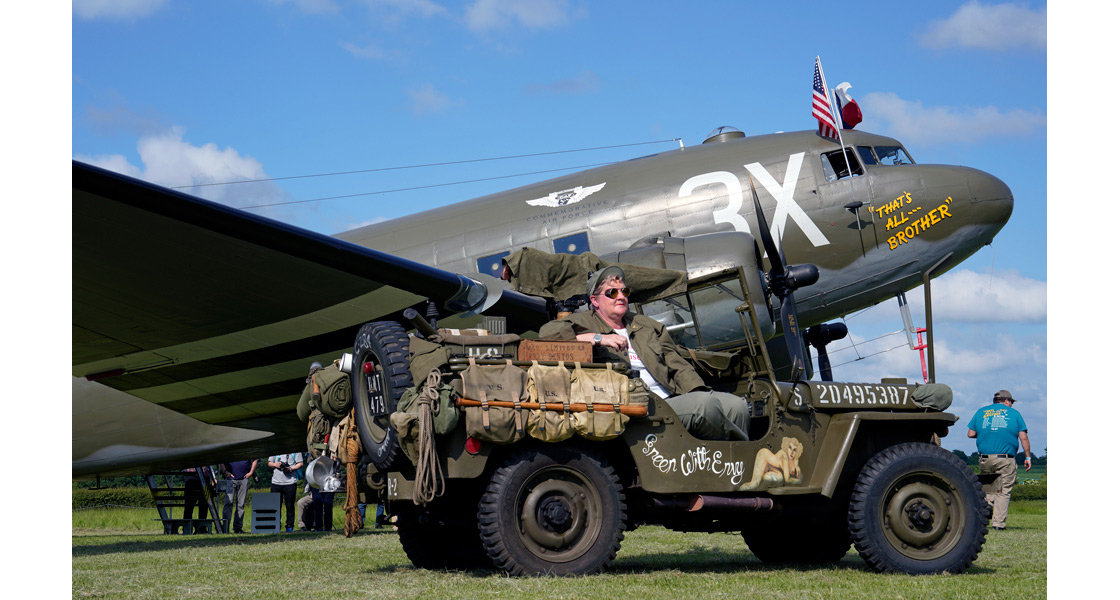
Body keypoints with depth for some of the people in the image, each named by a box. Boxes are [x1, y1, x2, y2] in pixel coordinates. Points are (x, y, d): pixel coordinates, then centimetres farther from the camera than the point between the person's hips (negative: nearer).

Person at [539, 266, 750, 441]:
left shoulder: (647, 325, 28)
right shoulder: (584, 322, 11)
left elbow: (677, 365, 24)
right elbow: (547, 332, -7)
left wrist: (696, 390, 3)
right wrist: (599, 338, -13)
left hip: (673, 398, 7)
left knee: (736, 406, -14)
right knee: (705, 404, -28)